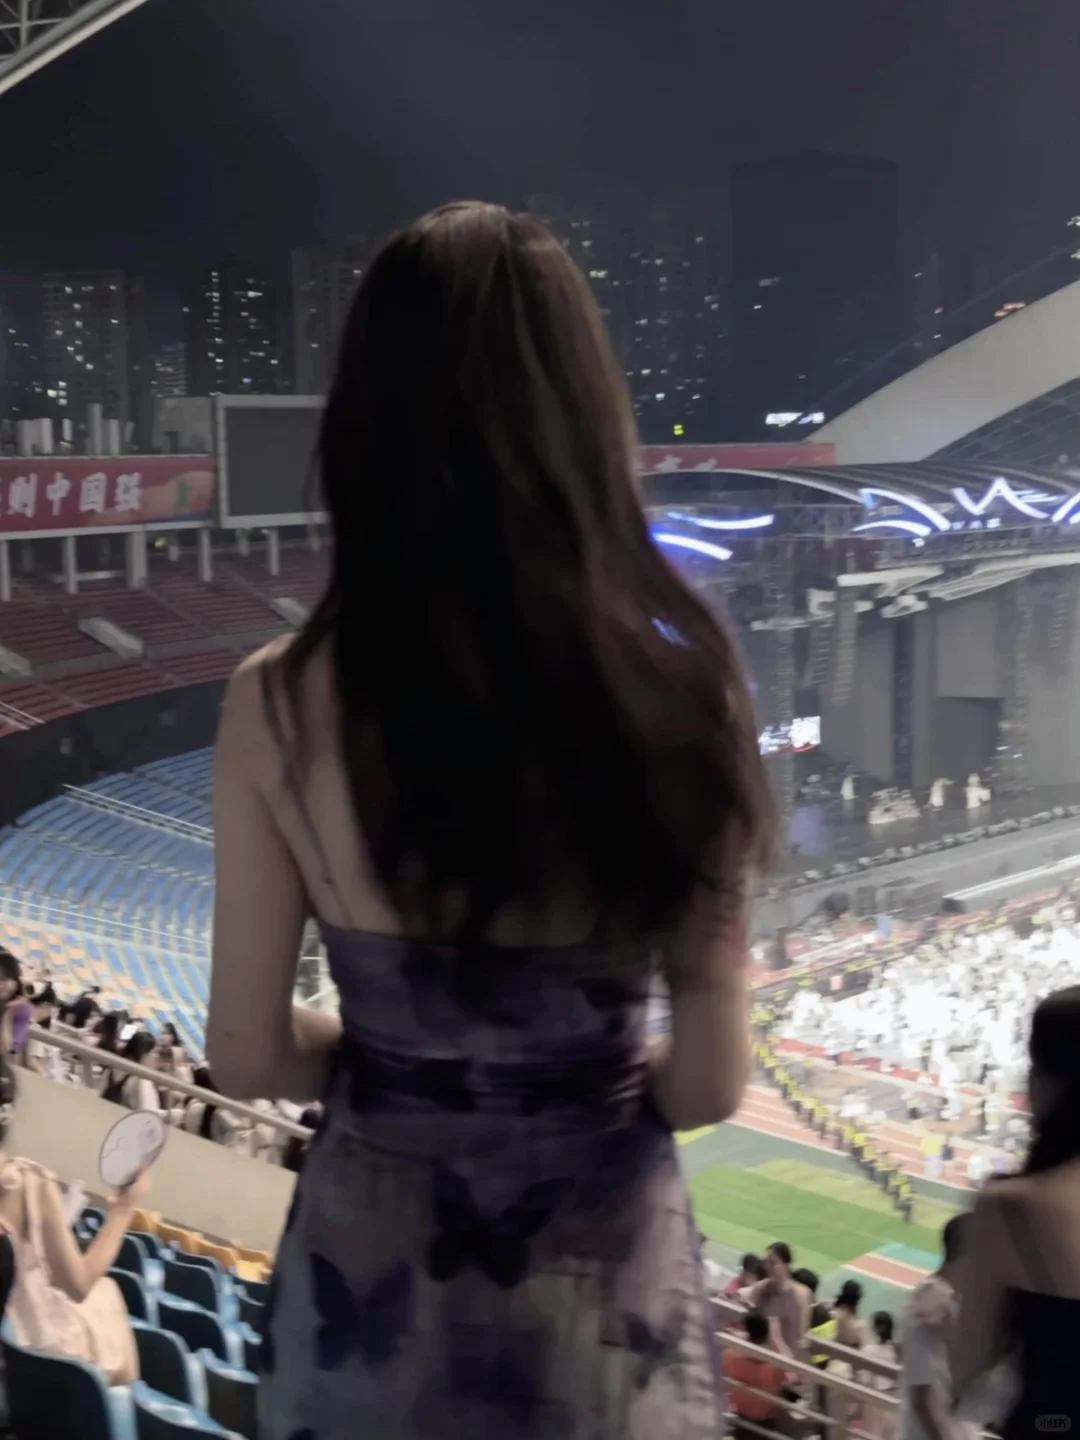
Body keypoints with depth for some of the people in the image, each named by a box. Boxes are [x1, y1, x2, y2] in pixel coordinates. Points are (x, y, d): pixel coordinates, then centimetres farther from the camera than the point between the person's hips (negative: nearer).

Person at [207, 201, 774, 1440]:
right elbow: (709, 1085, -12)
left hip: (374, 1269, 1)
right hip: (602, 1275, 0)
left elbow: (248, 1055, -9)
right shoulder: (679, 695, -19)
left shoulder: (279, 706, -18)